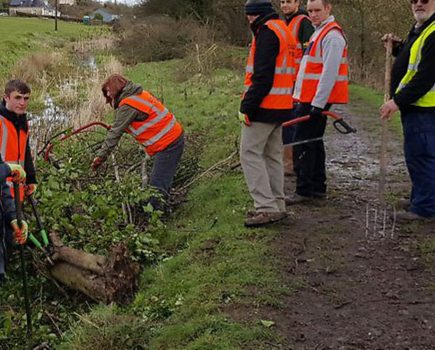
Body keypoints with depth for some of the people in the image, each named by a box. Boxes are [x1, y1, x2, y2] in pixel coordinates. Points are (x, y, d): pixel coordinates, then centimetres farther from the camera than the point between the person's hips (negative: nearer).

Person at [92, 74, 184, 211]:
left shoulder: (128, 106, -15)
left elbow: (116, 132, -17)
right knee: (162, 180, 18)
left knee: (157, 186, -10)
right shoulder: (139, 94, 14)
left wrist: (101, 156, -15)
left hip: (167, 145, -11)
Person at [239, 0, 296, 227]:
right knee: (272, 155, 14)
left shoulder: (267, 32, -12)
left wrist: (247, 107, -19)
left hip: (264, 106, -10)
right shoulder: (284, 30, 18)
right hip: (281, 106, 10)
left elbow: (262, 76, -21)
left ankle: (266, 207, -8)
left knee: (250, 153, -6)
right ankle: (277, 206, 19)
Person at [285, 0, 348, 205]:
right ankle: (318, 188, 22)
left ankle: (304, 191, -3)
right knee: (314, 142, 14)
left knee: (303, 144, -8)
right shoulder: (320, 32, 18)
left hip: (317, 99, -10)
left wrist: (318, 103, -23)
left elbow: (329, 73, -21)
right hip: (312, 99, 10)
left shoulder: (332, 36, -14)